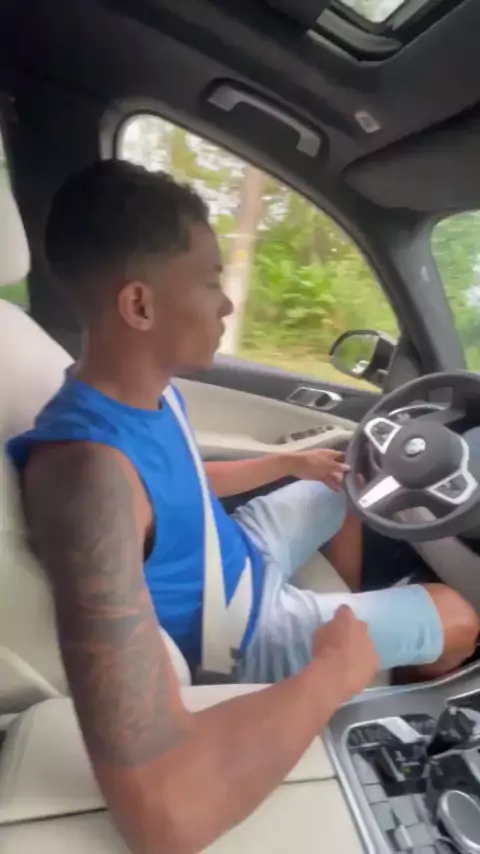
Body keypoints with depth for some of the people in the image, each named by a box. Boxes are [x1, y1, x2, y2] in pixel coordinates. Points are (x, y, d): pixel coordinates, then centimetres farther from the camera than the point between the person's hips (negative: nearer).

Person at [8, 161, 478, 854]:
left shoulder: (147, 392, -12)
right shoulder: (88, 466, -42)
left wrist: (288, 462, 10)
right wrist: (334, 673, -33)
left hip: (236, 552, 8)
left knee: (341, 488, 24)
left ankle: (368, 605, 45)